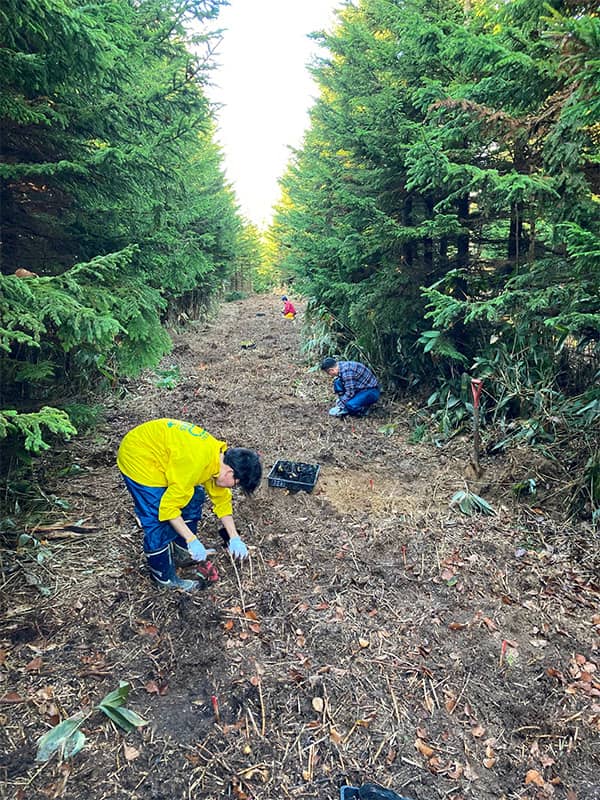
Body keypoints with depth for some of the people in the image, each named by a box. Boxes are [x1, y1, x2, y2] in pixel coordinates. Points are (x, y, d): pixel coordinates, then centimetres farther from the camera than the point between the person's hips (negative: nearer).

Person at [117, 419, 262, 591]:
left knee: (194, 498, 10)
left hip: (156, 447, 9)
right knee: (159, 521, -8)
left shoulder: (221, 455, -6)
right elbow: (168, 507, -25)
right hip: (137, 458, -9)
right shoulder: (195, 464, -34)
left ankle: (182, 549, 30)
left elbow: (222, 499, 8)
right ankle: (164, 576, 12)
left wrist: (234, 538, 7)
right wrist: (192, 540, -19)